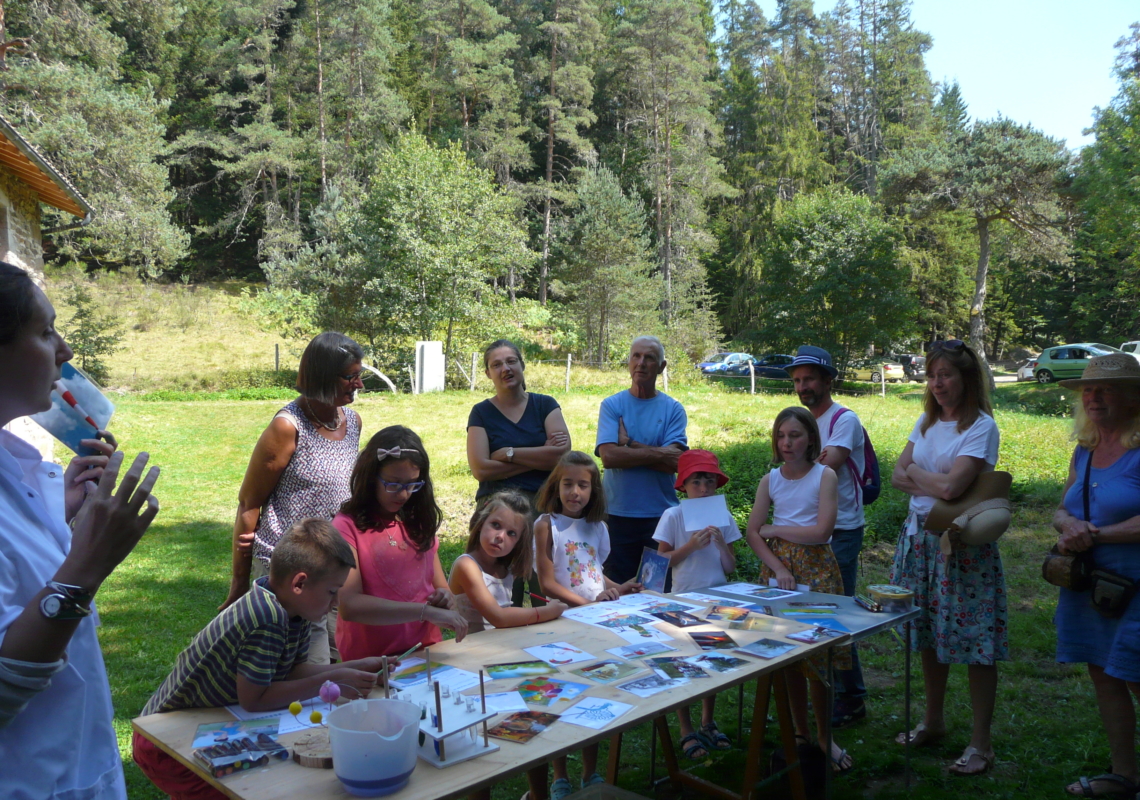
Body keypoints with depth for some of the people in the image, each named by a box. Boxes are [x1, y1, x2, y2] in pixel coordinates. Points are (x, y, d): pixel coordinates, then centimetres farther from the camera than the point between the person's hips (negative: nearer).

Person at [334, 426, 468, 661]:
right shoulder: (347, 526, -4)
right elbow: (349, 605, -16)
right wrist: (425, 611, -23)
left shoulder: (420, 521, 14)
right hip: (371, 663, -5)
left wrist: (445, 597, -3)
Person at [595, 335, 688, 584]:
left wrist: (629, 445, -9)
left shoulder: (673, 409, 3)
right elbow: (608, 457, -13)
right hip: (619, 514, 0)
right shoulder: (612, 405, 2)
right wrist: (658, 453, -12)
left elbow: (675, 463, -10)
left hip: (661, 514, 1)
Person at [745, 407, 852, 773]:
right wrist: (778, 568, -12)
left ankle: (824, 736, 15)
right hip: (776, 565, 3)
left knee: (817, 656, -2)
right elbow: (752, 533, 1)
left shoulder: (825, 476, -4)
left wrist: (773, 529, -5)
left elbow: (821, 531, -14)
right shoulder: (770, 479, 6)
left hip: (816, 568, -3)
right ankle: (800, 733, 19)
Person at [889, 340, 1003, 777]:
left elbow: (950, 486, -23)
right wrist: (933, 484, -11)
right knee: (928, 634, 15)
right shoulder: (927, 421, 10)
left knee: (975, 642, -1)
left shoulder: (981, 426, -13)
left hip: (963, 542, -7)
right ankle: (933, 721, 31)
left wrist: (915, 471, -4)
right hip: (921, 535, 7)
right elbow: (898, 475, 8)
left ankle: (981, 743, 10)